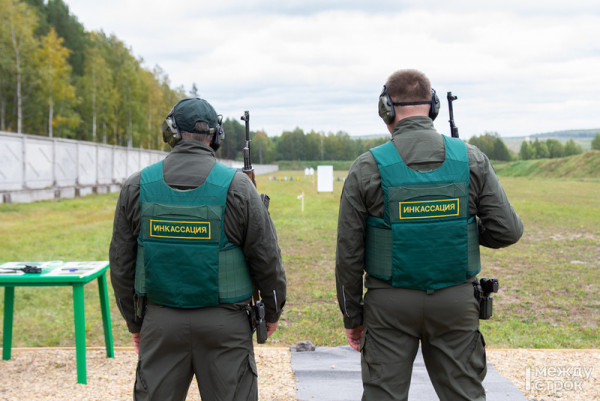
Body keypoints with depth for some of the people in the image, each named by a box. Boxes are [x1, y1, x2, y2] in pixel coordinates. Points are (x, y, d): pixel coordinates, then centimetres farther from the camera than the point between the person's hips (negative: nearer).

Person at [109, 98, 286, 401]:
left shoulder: (137, 186, 0)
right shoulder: (236, 186, -7)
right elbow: (266, 259, -3)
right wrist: (273, 311, 13)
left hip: (160, 322, 2)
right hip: (223, 324, -2)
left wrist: (134, 321, 16)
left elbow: (121, 263, 4)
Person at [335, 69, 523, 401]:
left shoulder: (367, 168, -9)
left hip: (390, 302, -1)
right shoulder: (471, 159, -4)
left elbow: (349, 252, -6)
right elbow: (507, 231, -4)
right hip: (455, 300, 2)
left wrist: (351, 316, 5)